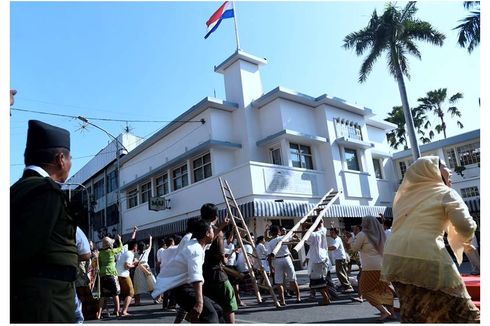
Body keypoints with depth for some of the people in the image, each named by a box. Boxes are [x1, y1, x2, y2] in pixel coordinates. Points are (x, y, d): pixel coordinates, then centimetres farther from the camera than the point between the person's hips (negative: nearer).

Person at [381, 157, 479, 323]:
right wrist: (464, 239, 14)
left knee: (413, 316, 15)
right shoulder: (445, 193, 3)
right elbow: (466, 226, -6)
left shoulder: (406, 194, 20)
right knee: (462, 314, 4)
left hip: (395, 259, 7)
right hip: (427, 259, -6)